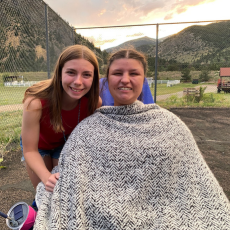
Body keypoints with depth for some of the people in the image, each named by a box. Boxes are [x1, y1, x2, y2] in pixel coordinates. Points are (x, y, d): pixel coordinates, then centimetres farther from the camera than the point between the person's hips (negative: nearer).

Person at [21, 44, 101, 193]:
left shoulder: (95, 102, -32)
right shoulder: (36, 102, -39)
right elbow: (30, 150, -28)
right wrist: (47, 177, -45)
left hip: (68, 143, 2)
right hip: (39, 144, -1)